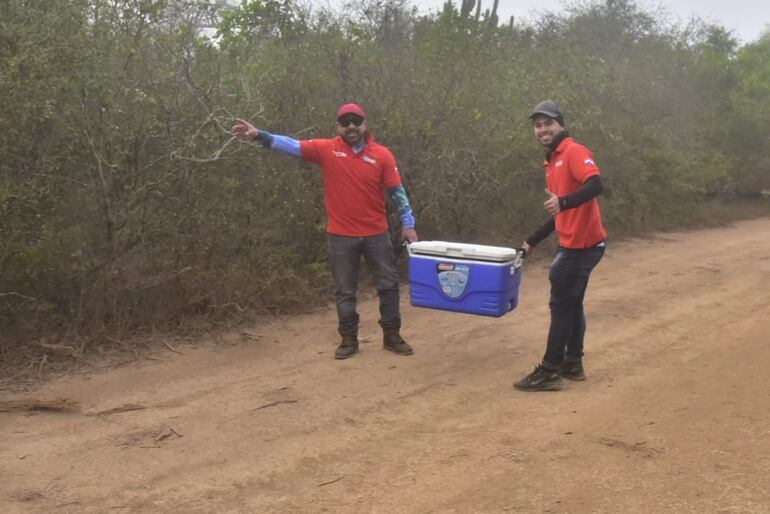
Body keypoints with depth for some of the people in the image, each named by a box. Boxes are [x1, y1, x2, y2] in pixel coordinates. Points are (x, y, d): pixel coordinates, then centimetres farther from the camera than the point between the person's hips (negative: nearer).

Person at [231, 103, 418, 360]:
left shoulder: (382, 155, -4)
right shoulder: (327, 149, -4)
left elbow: (397, 191, -3)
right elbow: (292, 145, -9)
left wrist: (408, 224, -7)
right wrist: (259, 135, -20)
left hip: (376, 234, 0)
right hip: (341, 235, 0)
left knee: (388, 285, 8)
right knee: (344, 291, 9)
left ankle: (392, 336, 23)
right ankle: (349, 339, 22)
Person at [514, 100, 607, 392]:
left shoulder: (574, 152, -13)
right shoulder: (552, 162, 16)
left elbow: (595, 184, -30)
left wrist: (563, 201, -44)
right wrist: (532, 241, 23)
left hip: (582, 244, -10)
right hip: (573, 243, 10)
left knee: (561, 305, -5)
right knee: (571, 304, 15)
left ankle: (550, 372, 2)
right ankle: (572, 364, 24)